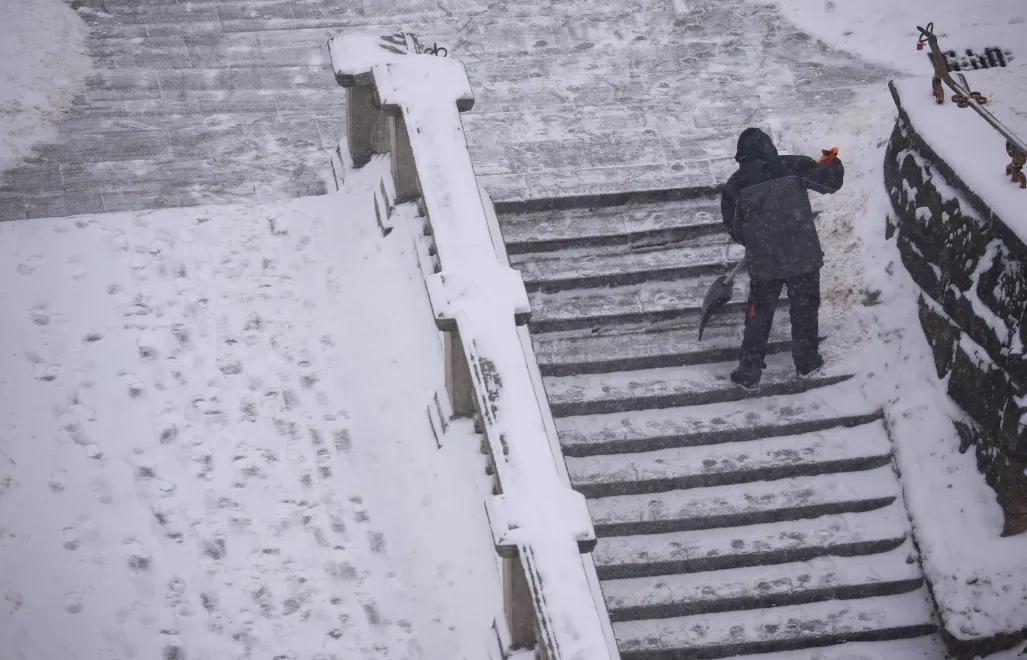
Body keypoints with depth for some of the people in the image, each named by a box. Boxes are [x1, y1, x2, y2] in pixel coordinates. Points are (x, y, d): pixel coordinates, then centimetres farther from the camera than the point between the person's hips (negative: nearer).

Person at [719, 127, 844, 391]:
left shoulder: (735, 185, 0)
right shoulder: (793, 167, -6)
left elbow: (734, 228, 7)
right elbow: (831, 181, -1)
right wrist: (832, 164, 21)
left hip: (763, 262, 1)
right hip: (803, 256, 0)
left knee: (759, 316, 13)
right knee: (805, 310, 18)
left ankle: (749, 373, 15)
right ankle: (807, 362, 31)